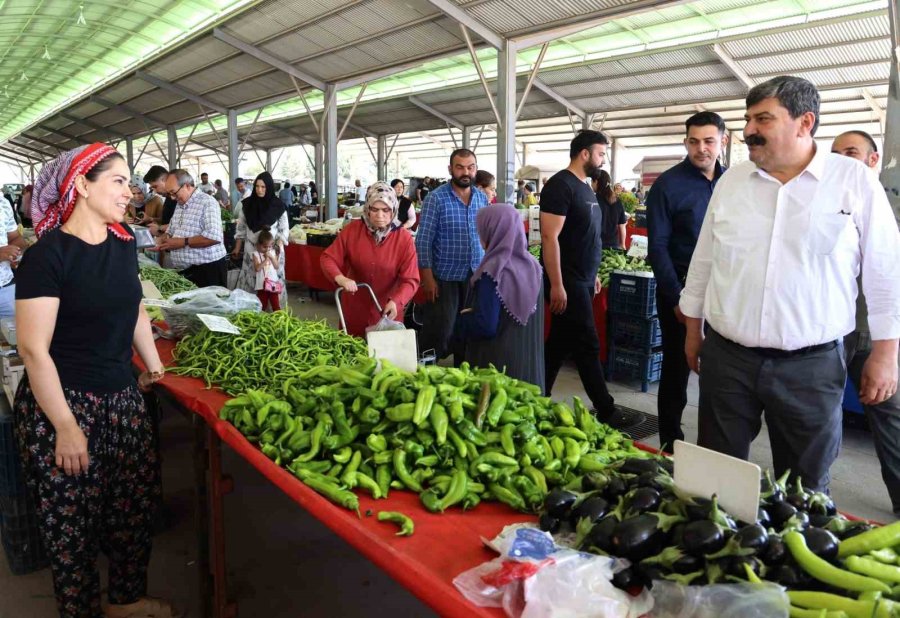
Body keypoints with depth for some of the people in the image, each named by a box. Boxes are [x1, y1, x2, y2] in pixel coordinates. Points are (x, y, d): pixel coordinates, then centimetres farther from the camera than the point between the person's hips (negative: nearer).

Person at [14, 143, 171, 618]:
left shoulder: (123, 243, 5)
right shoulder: (48, 254, -16)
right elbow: (34, 349, -17)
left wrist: (153, 366, 15)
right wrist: (65, 426, -17)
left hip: (122, 397, 7)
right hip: (61, 404, -7)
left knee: (137, 505, 14)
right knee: (72, 525, 7)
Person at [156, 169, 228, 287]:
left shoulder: (207, 202, -13)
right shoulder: (180, 204, 15)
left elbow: (214, 237, -26)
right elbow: (171, 231, 26)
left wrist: (183, 242, -21)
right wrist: (161, 240, 3)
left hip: (207, 270, -8)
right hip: (183, 271, 8)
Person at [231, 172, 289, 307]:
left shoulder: (278, 206, -4)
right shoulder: (247, 204, 3)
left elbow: (284, 229, 1)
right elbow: (241, 228, 11)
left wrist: (278, 245, -14)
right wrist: (237, 248, 11)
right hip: (251, 250, 2)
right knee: (249, 280, 2)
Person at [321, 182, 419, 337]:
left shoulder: (404, 238, -12)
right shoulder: (352, 229, -8)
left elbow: (410, 280, -15)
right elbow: (328, 258, -6)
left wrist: (396, 301, -33)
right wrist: (340, 278, -27)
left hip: (387, 310, -1)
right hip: (354, 309, 1)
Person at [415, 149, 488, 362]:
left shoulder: (482, 198, 5)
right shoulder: (436, 198, -10)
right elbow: (423, 241, -11)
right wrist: (428, 278, -15)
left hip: (476, 277, 5)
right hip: (445, 278, -5)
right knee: (438, 333, 1)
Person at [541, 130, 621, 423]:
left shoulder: (585, 187, 15)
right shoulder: (561, 185, -14)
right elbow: (549, 237, -20)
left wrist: (592, 274, 20)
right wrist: (556, 285, -23)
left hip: (582, 280, 9)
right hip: (567, 282, -9)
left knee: (560, 343, 14)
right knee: (587, 346, -3)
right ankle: (605, 411, 6)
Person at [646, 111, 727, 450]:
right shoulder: (668, 185, -7)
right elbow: (657, 247, -9)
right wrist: (677, 299, -14)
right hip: (681, 287, -4)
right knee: (677, 368, 6)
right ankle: (672, 444, 20)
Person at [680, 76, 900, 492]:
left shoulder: (855, 181, -3)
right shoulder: (730, 182, 6)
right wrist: (693, 331, 14)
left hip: (812, 364, -2)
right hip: (726, 356, 3)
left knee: (806, 487, 12)